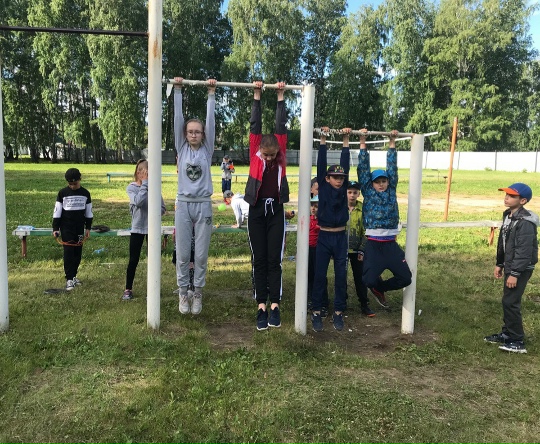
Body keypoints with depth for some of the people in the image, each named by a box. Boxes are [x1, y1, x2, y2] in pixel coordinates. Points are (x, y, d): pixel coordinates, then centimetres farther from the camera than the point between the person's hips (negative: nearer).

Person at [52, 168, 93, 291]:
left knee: (78, 252, 7)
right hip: (66, 227, -3)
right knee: (69, 252, -8)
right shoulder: (63, 193, -4)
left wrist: (88, 228, 8)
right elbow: (57, 211, -2)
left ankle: (74, 275, 20)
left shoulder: (85, 193, 2)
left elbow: (88, 212, 10)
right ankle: (69, 279, -5)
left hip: (79, 227, 3)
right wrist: (55, 228, -6)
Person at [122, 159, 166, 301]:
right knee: (133, 260, 3)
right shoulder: (131, 187, -5)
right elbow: (138, 201, -25)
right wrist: (144, 184, -20)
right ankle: (128, 289, 16)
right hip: (137, 228, -2)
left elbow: (162, 208, 2)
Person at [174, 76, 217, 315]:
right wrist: (178, 90, -1)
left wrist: (211, 93, -1)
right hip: (183, 205, 0)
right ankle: (183, 293, 20)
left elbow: (211, 120, 0)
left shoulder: (207, 150, 5)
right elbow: (178, 117, 1)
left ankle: (197, 293, 19)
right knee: (182, 254, 5)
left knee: (201, 255, 4)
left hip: (203, 205, 0)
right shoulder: (181, 148, 6)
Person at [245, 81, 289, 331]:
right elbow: (255, 126, 0)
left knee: (275, 259, 2)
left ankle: (275, 306, 7)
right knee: (259, 259, 3)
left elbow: (281, 127, 2)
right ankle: (261, 306, 7)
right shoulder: (254, 154, 0)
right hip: (257, 210, 0)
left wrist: (281, 97, 6)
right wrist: (257, 96, 1)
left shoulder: (281, 156, 2)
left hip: (276, 211, 1)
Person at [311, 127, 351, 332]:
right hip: (324, 237, -2)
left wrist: (346, 141, 2)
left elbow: (346, 164, 1)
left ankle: (338, 312, 17)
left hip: (340, 237, 3)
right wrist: (323, 141, -7)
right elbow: (321, 165, -7)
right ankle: (316, 312, 12)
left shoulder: (343, 188, 3)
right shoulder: (323, 187, -1)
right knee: (320, 275, 2)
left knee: (341, 276, 6)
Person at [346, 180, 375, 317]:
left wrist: (362, 250, -6)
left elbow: (366, 231, -1)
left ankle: (364, 305, 16)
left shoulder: (363, 209, -2)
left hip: (356, 250, 0)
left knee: (360, 277, 6)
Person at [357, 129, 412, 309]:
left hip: (391, 244, 3)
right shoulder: (368, 192, 2)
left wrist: (392, 143, 10)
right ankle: (376, 286, 28)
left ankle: (379, 288, 27)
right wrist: (362, 143, -2)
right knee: (369, 280, -10)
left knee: (406, 278, 2)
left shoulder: (391, 191, 8)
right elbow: (363, 168, -1)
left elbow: (392, 167, 9)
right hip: (373, 245, -3)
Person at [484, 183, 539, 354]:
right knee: (507, 301, 16)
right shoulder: (508, 215, 9)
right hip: (510, 266, 9)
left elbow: (524, 251, -24)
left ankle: (518, 341, 5)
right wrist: (499, 264, 18)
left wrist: (515, 273, -24)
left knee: (510, 302, -6)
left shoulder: (525, 222, -22)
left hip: (521, 269, -9)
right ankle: (507, 334, 29)